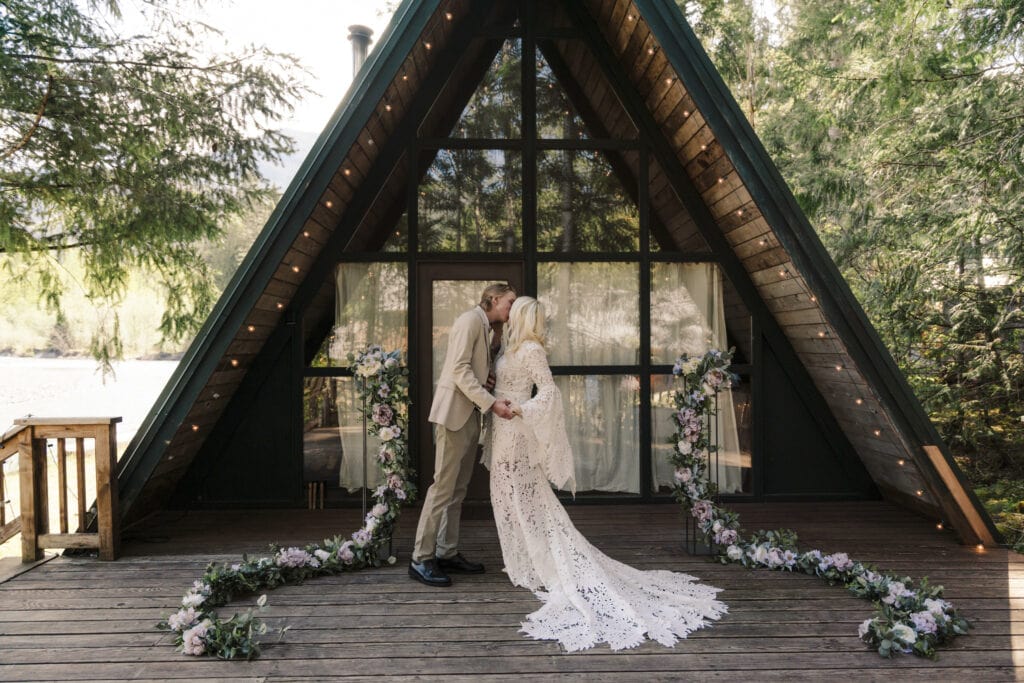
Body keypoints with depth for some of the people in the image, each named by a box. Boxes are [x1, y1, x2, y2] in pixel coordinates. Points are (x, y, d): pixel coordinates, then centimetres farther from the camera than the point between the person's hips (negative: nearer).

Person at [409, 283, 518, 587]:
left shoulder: (485, 327, 19)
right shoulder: (470, 320, -9)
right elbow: (459, 369, -18)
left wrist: (487, 380, 3)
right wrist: (491, 403, -21)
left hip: (470, 415, 9)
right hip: (455, 413, -9)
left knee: (458, 489, 11)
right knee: (444, 486, -8)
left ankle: (447, 553, 17)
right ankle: (421, 559, -2)